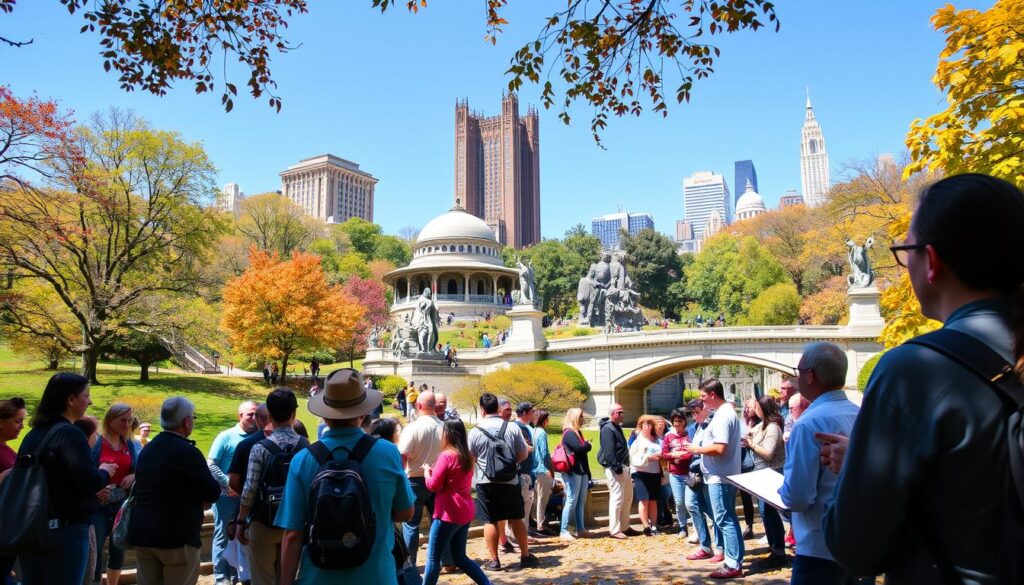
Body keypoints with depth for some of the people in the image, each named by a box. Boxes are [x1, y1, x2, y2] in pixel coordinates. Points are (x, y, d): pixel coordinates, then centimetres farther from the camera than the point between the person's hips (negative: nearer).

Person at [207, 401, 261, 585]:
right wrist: (228, 484, -15)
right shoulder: (226, 436, -6)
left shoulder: (260, 436, 1)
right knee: (223, 535, 6)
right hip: (227, 494, -3)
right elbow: (211, 464, -8)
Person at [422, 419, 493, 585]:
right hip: (465, 513, 8)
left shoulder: (446, 455, -15)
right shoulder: (467, 456, 10)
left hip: (448, 514, -8)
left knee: (433, 557, 3)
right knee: (460, 557, 17)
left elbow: (433, 485, -14)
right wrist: (436, 471, 12)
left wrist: (427, 472, 4)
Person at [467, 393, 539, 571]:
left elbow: (470, 458, 5)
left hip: (486, 481, -2)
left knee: (490, 521, 6)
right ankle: (526, 556, 20)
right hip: (510, 481, 2)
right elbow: (523, 455, 2)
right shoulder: (512, 428, -5)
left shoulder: (476, 431, -9)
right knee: (516, 518, 13)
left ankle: (493, 560, 11)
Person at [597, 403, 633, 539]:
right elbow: (608, 451, -21)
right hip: (615, 469, -11)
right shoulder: (608, 429, -14)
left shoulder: (617, 427, 19)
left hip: (623, 467, 11)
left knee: (628, 497, 16)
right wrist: (617, 467, -24)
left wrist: (625, 466, 19)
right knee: (617, 498, -8)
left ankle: (625, 527, 26)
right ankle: (614, 530, -1)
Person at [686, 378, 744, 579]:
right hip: (725, 476, 11)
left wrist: (697, 449, -13)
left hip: (720, 477, -11)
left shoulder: (722, 416, -19)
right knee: (729, 519, 15)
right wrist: (702, 448, 12)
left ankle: (733, 565, 2)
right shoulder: (728, 412, 13)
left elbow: (719, 449, -27)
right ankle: (736, 560, 23)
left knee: (724, 520, -4)